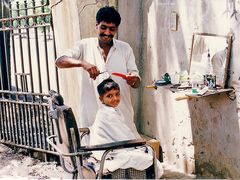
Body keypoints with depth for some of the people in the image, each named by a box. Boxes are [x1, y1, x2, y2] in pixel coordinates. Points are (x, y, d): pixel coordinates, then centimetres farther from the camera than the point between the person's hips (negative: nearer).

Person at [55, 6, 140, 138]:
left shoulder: (125, 48, 7)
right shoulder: (85, 46, 4)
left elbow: (137, 83, 5)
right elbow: (59, 61, -8)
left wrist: (133, 80, -19)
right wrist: (83, 63, -25)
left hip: (121, 112, 2)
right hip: (92, 114, -1)